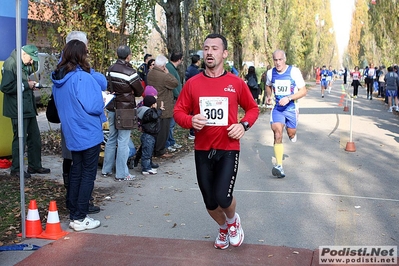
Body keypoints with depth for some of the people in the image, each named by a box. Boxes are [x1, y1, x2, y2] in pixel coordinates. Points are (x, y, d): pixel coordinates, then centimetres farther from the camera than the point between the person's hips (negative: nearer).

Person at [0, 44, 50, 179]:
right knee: (20, 139, 1)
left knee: (35, 137, 13)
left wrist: (31, 85, 2)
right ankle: (16, 169, 14)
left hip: (29, 107, 9)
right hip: (18, 109, -9)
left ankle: (35, 166, 25)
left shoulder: (25, 65, 12)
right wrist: (26, 85, -17)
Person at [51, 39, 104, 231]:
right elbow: (92, 106, -20)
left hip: (72, 133, 8)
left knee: (76, 172, 16)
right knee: (88, 174, 2)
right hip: (88, 133, -8)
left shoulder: (58, 78, 5)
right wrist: (101, 106, 0)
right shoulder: (82, 77, -20)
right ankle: (80, 218, 5)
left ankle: (74, 215, 22)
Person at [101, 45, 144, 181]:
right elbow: (140, 91, -6)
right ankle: (121, 174, 4)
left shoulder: (110, 70, 5)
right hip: (125, 110, -7)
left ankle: (107, 169, 24)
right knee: (123, 142, -1)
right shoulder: (130, 72, -15)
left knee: (111, 139, 16)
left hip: (112, 108, 7)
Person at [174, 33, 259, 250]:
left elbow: (252, 108, 8)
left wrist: (244, 125, -11)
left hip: (228, 149, -2)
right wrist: (190, 121, -16)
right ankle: (223, 228, 46)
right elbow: (178, 111, 5)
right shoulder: (192, 83, -1)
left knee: (223, 198, -14)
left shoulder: (236, 83, -3)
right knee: (210, 203, 12)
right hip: (202, 150, 2)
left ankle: (233, 220, 24)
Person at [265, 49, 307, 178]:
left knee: (291, 134, 14)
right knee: (277, 135, -17)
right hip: (277, 108, 1)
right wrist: (268, 96, 1)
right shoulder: (270, 73, -2)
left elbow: (303, 91, -11)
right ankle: (279, 166, -19)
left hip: (291, 107, -1)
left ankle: (293, 134, 55)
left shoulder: (294, 71, -13)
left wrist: (288, 98, -24)